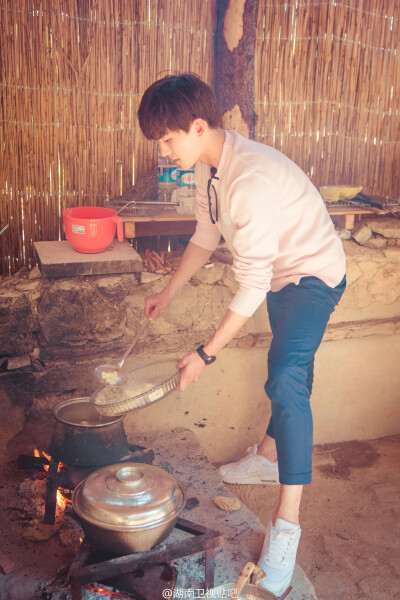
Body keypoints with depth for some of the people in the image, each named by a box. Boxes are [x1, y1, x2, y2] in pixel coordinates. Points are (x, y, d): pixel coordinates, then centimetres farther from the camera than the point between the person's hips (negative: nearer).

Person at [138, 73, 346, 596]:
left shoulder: (252, 180, -34)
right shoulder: (208, 165, -4)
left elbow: (252, 286, -32)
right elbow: (206, 236, 10)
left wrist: (205, 354, -26)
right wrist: (168, 293, 9)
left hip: (314, 273, -9)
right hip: (281, 273, 9)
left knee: (286, 380, -24)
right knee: (286, 373, 23)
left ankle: (288, 521, -15)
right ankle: (269, 456, 42)